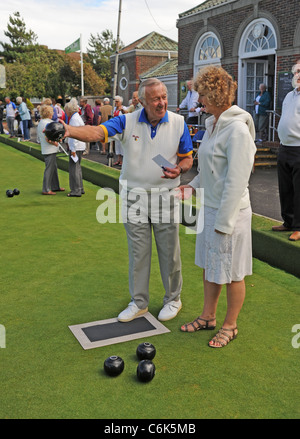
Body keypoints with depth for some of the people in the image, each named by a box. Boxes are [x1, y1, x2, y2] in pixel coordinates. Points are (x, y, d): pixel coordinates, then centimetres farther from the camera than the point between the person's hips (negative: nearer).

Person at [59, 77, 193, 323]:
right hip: (134, 197, 1)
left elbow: (187, 158, 5)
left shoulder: (179, 123, -3)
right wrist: (69, 130, -40)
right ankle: (139, 303, 28)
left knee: (169, 252, 9)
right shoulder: (127, 122, -5)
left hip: (165, 197, -1)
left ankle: (173, 299, 31)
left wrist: (179, 169, -19)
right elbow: (97, 132, -20)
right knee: (137, 252, 11)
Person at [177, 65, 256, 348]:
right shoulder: (213, 124, 8)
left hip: (230, 212, -9)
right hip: (210, 208, 9)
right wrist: (193, 186, 8)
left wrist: (223, 222, -21)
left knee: (231, 273, 8)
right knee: (209, 266, 20)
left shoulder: (238, 129, -20)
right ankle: (208, 316, 38)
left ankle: (230, 326, 27)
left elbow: (236, 182, -22)